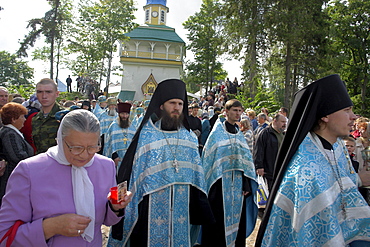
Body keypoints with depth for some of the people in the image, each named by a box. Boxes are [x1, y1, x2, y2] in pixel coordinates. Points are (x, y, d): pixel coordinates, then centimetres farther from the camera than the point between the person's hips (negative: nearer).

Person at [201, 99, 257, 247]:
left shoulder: (239, 134, 14)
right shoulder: (218, 131, -3)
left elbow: (246, 160, 11)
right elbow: (208, 156, -7)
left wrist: (247, 185, 3)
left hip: (237, 184, 5)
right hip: (221, 183, -5)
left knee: (237, 219, 10)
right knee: (219, 220, -1)